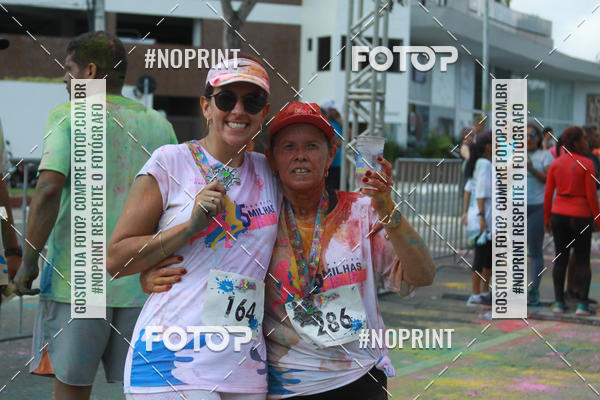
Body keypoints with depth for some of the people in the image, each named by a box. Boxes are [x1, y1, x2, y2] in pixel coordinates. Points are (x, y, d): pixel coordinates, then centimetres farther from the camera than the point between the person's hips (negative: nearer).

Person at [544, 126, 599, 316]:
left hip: (559, 215, 4)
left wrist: (547, 218, 12)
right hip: (581, 215, -4)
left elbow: (548, 194, 3)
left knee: (560, 259, 9)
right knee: (582, 260, 3)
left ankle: (559, 302, 7)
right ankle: (582, 304, -2)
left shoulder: (556, 163, 2)